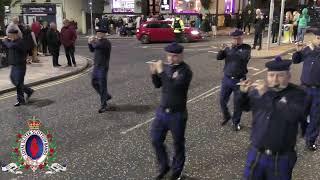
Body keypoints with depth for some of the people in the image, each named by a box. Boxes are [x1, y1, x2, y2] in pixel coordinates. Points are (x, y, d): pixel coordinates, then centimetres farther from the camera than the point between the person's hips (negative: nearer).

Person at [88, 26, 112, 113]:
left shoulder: (106, 42, -15)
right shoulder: (99, 41, 11)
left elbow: (96, 46, -29)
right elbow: (92, 50, 19)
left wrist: (93, 41, -8)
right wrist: (90, 43, 1)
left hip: (103, 67, -9)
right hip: (96, 66, 9)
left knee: (102, 86, -4)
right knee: (94, 83, 16)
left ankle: (104, 106, 5)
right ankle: (106, 96, 33)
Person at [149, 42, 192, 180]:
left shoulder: (185, 71, -17)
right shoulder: (167, 66, 2)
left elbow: (174, 86, -31)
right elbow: (158, 85, 10)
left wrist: (161, 72, -28)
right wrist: (154, 73, -8)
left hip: (177, 114, -6)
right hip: (162, 111, 6)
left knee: (178, 144, 11)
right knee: (156, 140, 13)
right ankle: (164, 166, 36)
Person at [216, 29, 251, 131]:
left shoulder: (246, 48, -4)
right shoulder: (229, 48, 5)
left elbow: (246, 57, -25)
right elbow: (218, 57, -4)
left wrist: (232, 52, -28)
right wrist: (222, 50, -23)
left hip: (239, 80, -3)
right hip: (226, 79, 3)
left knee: (238, 103, 6)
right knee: (222, 100, 9)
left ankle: (236, 122, 26)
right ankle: (226, 117, 35)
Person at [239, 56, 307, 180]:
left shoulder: (297, 94, -13)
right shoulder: (257, 90, -2)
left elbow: (292, 115, -31)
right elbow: (244, 107, 13)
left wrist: (266, 95, -31)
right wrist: (243, 93, -8)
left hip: (282, 159, -3)